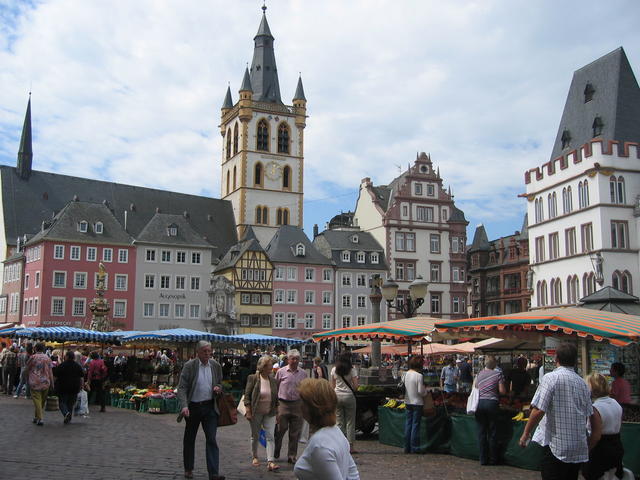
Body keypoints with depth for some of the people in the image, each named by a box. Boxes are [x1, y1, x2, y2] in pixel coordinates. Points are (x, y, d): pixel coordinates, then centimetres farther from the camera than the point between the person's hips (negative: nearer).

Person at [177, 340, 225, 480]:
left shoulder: (216, 366, 2)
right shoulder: (189, 366, -9)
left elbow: (220, 383, 17)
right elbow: (182, 388, -13)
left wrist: (218, 388, -7)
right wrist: (184, 406, -27)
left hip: (210, 407, 1)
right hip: (193, 407, -1)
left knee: (212, 440, -7)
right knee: (189, 439, 14)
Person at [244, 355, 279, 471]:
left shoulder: (273, 381, 3)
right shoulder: (253, 378, -8)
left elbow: (276, 398, 11)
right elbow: (247, 395, -7)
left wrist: (277, 411, 9)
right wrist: (248, 411, -11)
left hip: (269, 413, 2)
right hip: (256, 413, -2)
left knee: (270, 436, -8)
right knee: (255, 436, 12)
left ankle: (270, 462, -11)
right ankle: (254, 457, 31)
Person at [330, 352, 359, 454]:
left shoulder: (334, 370, 3)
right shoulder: (352, 370, -7)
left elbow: (332, 386, 9)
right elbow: (356, 386, -9)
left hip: (337, 396, 3)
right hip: (349, 396, -3)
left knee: (339, 422, 8)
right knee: (350, 422, 3)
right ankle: (350, 446, 3)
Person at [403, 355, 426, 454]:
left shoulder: (406, 374, 3)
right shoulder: (419, 376, -17)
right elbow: (421, 391, -17)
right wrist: (425, 395, 1)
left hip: (408, 402, 6)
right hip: (417, 402, -6)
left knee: (408, 424, 11)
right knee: (415, 424, 0)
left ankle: (407, 447, 15)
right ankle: (414, 448, 3)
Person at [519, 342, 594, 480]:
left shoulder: (550, 378, -12)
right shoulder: (582, 383, 8)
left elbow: (539, 411, -18)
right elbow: (589, 415, 15)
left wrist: (526, 434, -7)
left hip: (555, 445, -7)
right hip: (579, 448, 7)